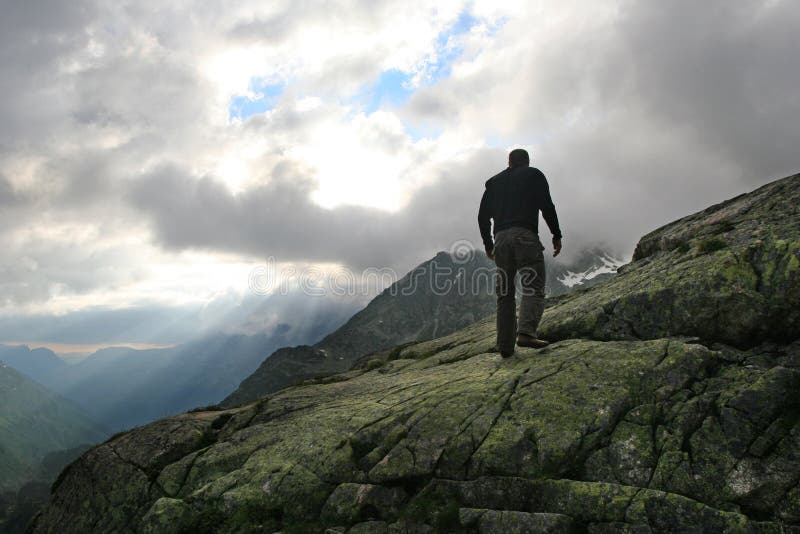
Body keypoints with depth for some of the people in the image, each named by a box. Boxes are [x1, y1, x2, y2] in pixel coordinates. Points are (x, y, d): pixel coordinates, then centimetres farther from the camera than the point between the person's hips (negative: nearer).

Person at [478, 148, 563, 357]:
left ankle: (505, 345, 0)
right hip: (525, 235, -4)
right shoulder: (533, 175, 13)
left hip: (500, 238, 4)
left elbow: (483, 216, 18)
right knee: (533, 287, -7)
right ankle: (526, 332, -27)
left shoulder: (494, 182, 24)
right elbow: (547, 206, -1)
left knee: (505, 293, 5)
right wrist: (556, 235, 3)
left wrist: (488, 244, 24)